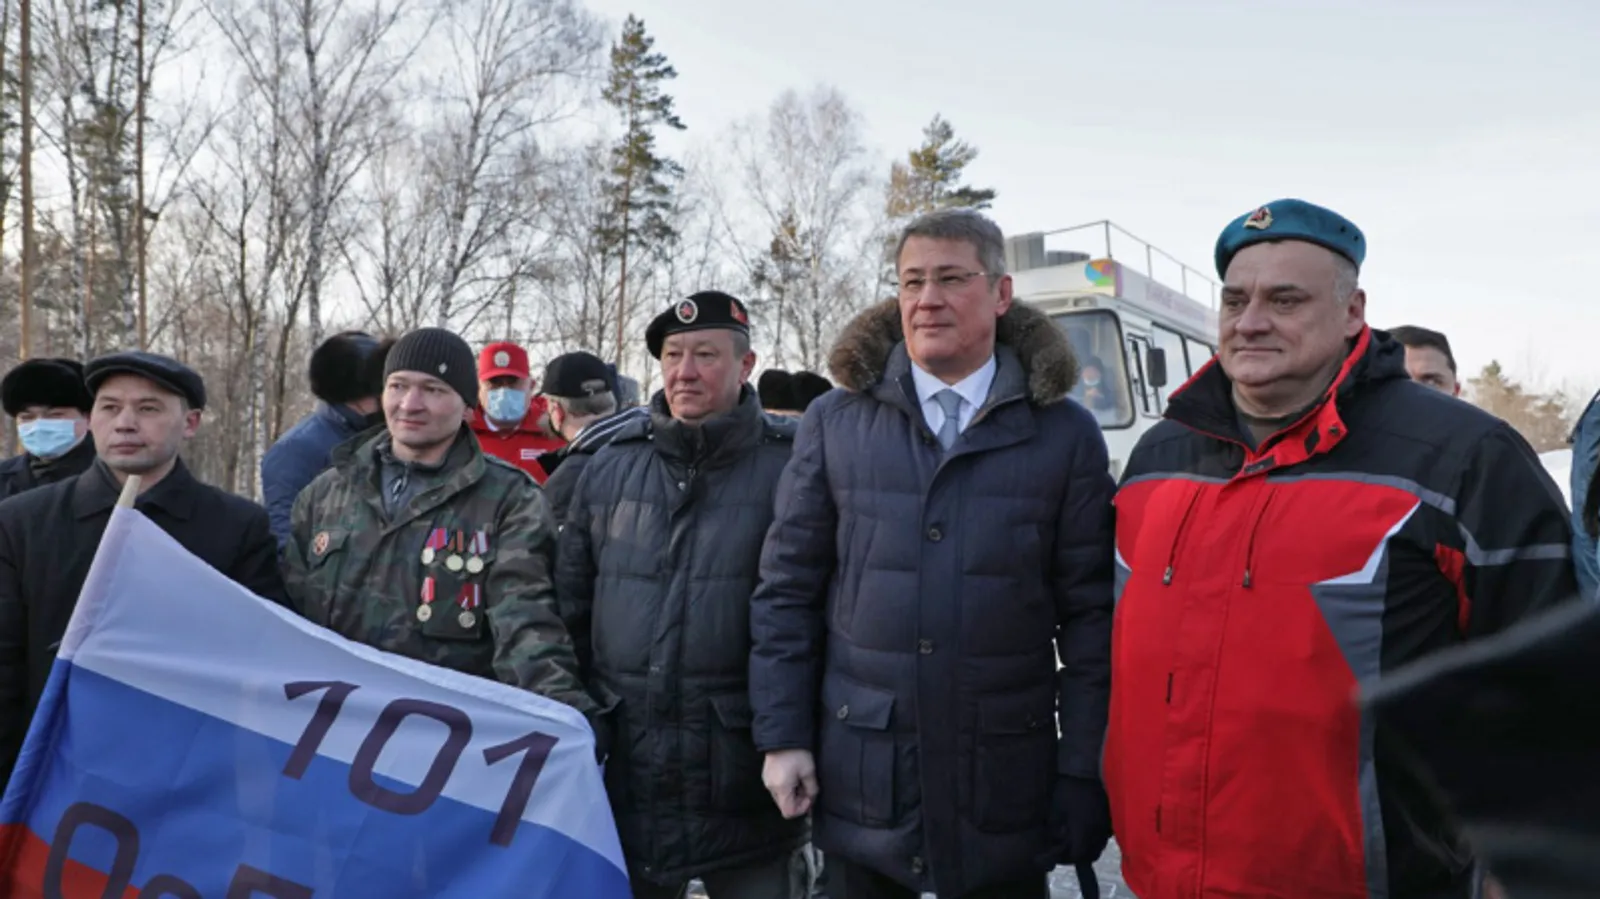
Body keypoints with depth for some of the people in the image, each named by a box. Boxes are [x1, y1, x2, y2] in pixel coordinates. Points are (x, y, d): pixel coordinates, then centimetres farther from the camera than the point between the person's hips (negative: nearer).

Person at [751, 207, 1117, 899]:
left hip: (1007, 785, 0)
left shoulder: (1065, 435, -1)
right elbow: (786, 593, 3)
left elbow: (1091, 615, -1)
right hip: (860, 783, 1)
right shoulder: (834, 423, 2)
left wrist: (1085, 772, -3)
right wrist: (782, 737, 0)